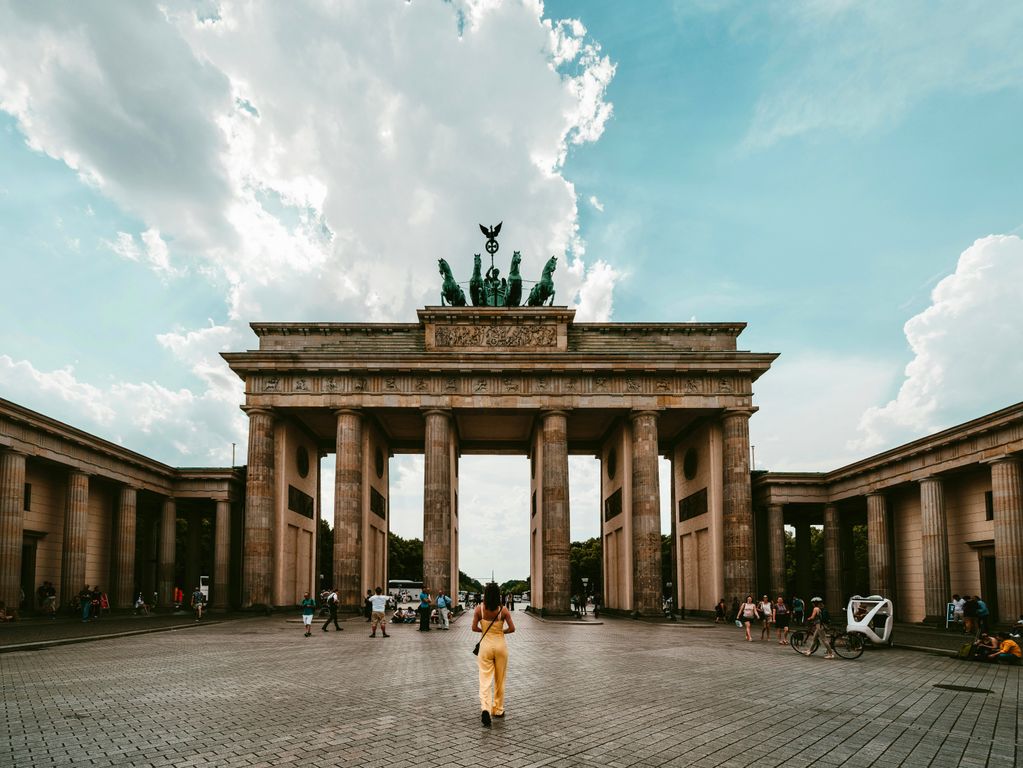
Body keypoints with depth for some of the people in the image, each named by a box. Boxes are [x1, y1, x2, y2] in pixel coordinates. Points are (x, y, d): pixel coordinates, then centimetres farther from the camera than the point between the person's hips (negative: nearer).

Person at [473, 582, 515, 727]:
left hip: (485, 646, -1)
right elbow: (512, 628, -10)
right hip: (500, 645, 1)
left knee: (485, 680, -1)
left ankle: (485, 708, -22)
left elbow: (474, 628, -7)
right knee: (500, 680, 17)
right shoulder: (503, 610, -10)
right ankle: (498, 710, 27)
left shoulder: (479, 609, -9)